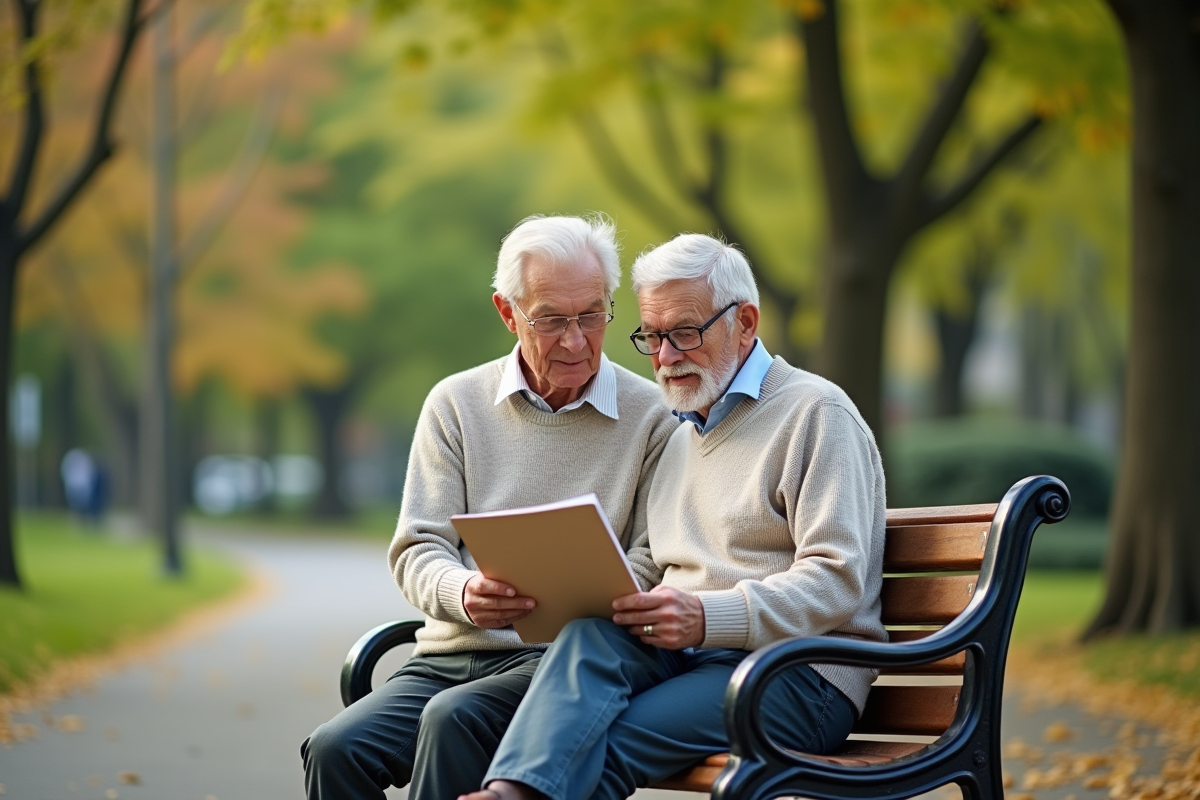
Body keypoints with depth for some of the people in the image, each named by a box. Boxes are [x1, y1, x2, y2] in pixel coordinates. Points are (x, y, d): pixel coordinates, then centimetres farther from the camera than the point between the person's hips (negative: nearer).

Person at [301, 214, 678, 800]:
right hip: (449, 656, 3)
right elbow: (417, 551, 6)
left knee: (455, 719, -34)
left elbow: (652, 560, 2)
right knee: (335, 749, -25)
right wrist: (464, 594, -17)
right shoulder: (456, 404, 11)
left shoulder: (649, 416, 5)